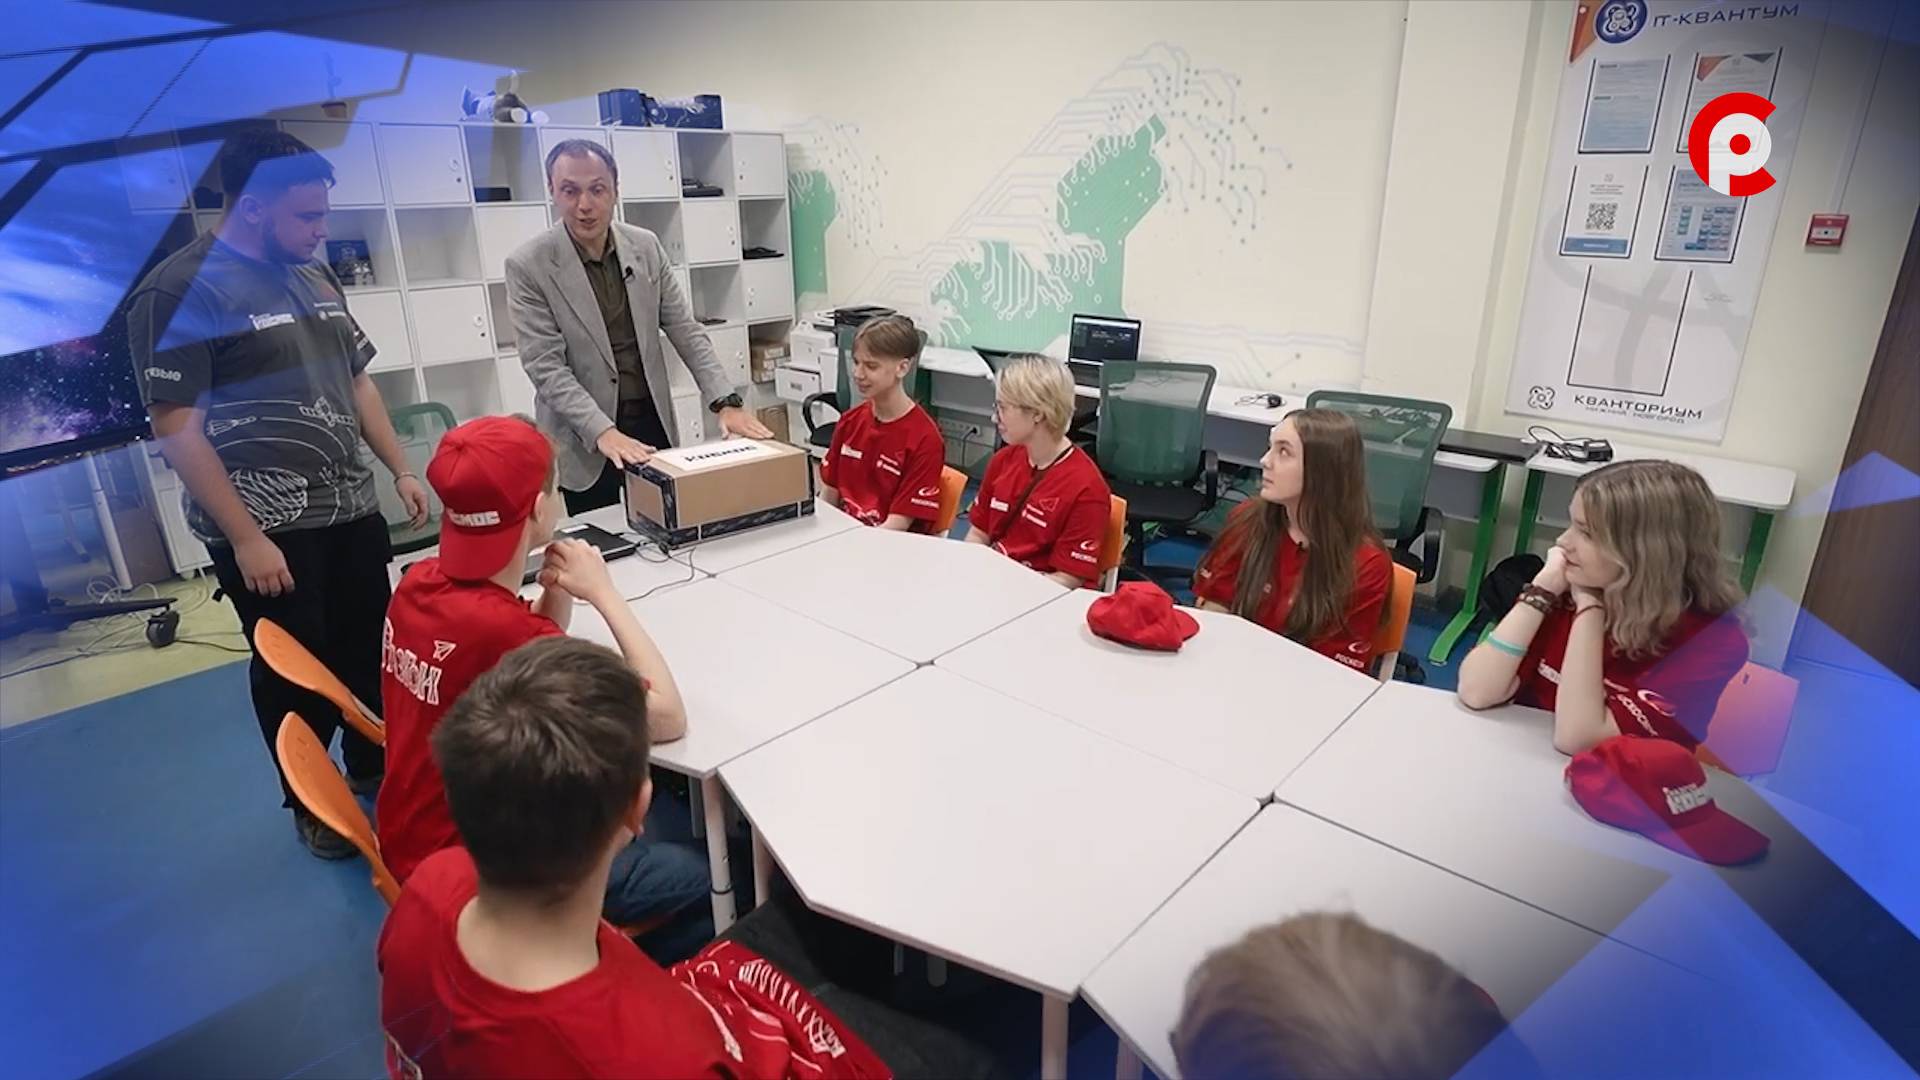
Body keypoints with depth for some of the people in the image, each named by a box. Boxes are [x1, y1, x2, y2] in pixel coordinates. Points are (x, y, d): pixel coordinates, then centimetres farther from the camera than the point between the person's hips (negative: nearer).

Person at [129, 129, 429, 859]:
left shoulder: (314, 277, 9)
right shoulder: (181, 291, -13)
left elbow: (357, 380, 17)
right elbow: (177, 428, -16)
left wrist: (400, 470, 12)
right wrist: (244, 538, -18)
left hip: (352, 512, 6)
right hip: (266, 529, -6)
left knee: (369, 650, 16)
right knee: (295, 670, 8)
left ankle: (372, 766, 38)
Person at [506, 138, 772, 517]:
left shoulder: (646, 246, 1)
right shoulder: (527, 266, -11)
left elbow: (686, 331, 2)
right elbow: (544, 366, -16)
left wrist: (725, 402, -10)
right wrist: (602, 431, -28)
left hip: (653, 423, 4)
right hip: (583, 442, -3)